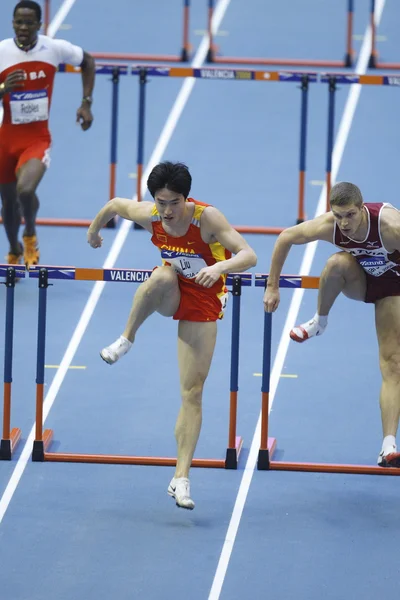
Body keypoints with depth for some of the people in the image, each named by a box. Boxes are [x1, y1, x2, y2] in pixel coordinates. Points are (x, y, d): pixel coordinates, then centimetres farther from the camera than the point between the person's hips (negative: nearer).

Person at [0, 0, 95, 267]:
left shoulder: (55, 48, -8)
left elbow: (87, 61, 12)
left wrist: (86, 103, 7)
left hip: (38, 138, -1)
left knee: (26, 190, -27)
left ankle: (30, 235, 6)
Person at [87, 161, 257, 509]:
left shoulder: (207, 218, -28)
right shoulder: (148, 216, -17)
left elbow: (249, 256, -36)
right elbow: (114, 205, 4)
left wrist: (220, 267, -56)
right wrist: (94, 231, 22)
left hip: (203, 301, -2)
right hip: (171, 294, 2)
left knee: (192, 393, -6)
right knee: (162, 277, -38)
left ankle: (181, 478, -3)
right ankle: (126, 340, -14)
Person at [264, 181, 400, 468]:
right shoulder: (328, 226, -29)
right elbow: (285, 238, -13)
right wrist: (272, 287, -9)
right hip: (358, 281, 2)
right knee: (337, 262, -34)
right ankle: (320, 322, -8)